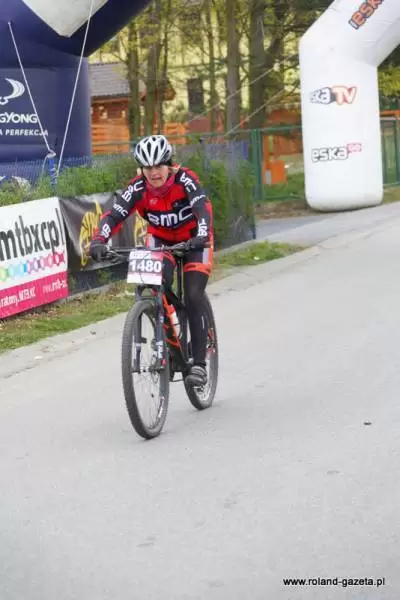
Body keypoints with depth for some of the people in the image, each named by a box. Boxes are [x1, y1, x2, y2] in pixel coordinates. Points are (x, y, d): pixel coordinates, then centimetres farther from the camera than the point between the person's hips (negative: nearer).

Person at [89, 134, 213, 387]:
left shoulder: (185, 179, -27)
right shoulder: (138, 188, -20)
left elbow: (203, 207, -41)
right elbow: (114, 215, -28)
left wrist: (201, 236, -60)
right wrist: (99, 241, -46)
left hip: (193, 240, -2)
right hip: (161, 240, 2)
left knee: (193, 297, -15)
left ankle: (199, 363, -8)